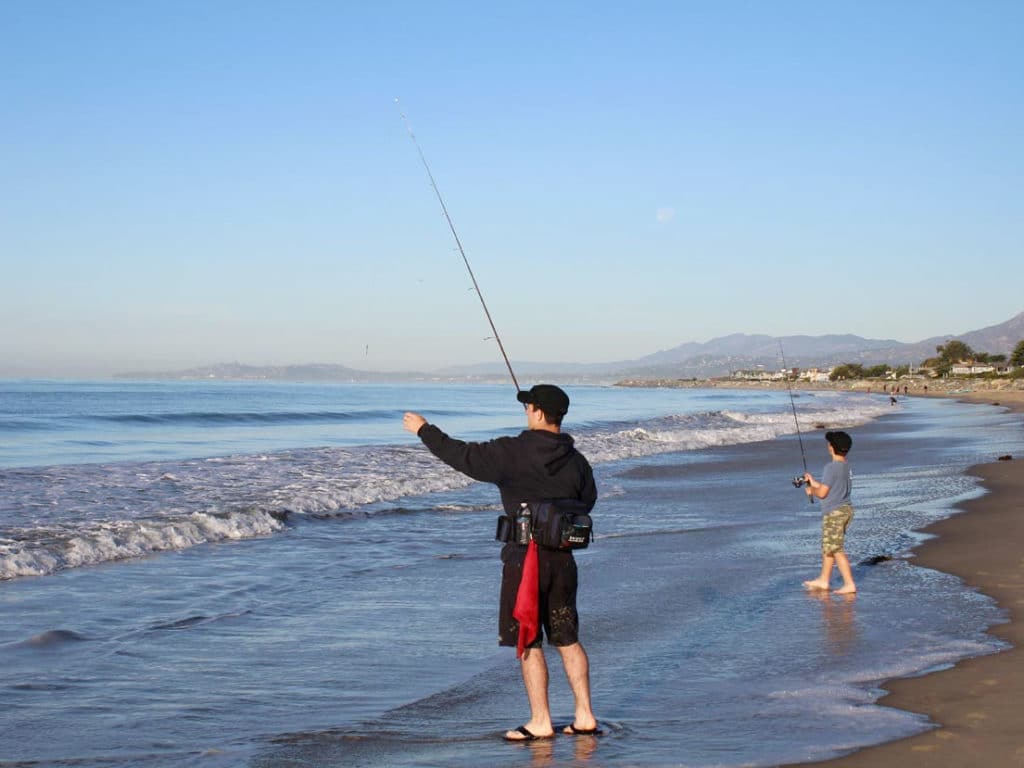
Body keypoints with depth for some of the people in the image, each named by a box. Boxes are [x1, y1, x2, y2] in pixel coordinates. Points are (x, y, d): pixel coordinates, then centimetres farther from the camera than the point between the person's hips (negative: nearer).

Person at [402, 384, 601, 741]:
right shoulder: (576, 460, 4)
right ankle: (585, 718, 16)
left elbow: (463, 456, -9)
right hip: (563, 559, 6)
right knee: (568, 640, 14)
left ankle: (540, 723, 6)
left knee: (528, 643, 3)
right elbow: (587, 500, 19)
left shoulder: (513, 453, -13)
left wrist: (424, 430, 3)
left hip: (524, 558, -6)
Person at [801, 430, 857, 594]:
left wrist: (811, 490, 3)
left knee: (836, 550, -5)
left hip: (834, 513, -9)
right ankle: (823, 580, 28)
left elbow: (822, 492, -18)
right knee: (828, 547, 19)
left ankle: (849, 584, -6)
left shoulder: (831, 467, -19)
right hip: (846, 509, 9)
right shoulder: (847, 466, 7)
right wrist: (813, 482, 22)